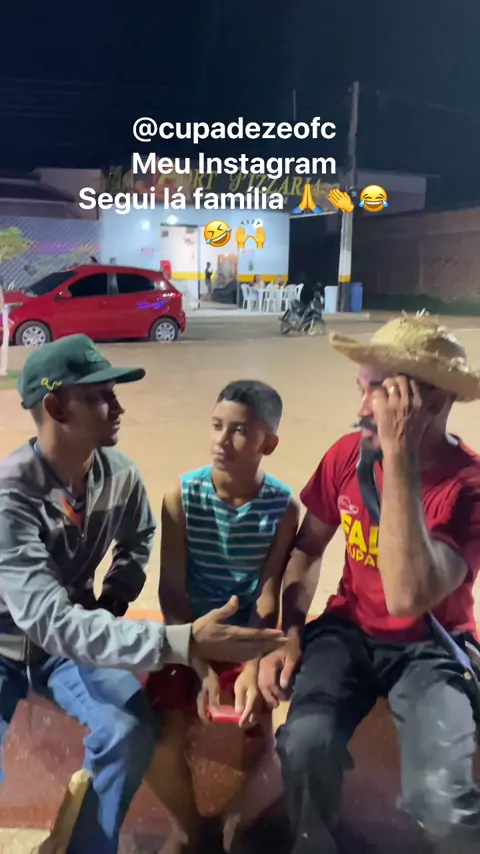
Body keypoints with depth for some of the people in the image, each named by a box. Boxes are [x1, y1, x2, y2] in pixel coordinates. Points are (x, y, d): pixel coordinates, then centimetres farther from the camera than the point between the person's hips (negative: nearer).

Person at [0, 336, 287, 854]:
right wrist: (184, 642, -45)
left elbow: (138, 542, 11)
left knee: (129, 731, -19)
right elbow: (51, 621, -38)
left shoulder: (119, 474, -12)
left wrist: (112, 603, -4)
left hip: (75, 634, 4)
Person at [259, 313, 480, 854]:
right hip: (351, 630, 3)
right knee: (305, 744, -25)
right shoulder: (348, 454, -7)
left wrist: (399, 456, -36)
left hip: (430, 646, -2)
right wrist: (287, 632, -8)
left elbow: (407, 598, -34)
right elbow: (307, 550, 6)